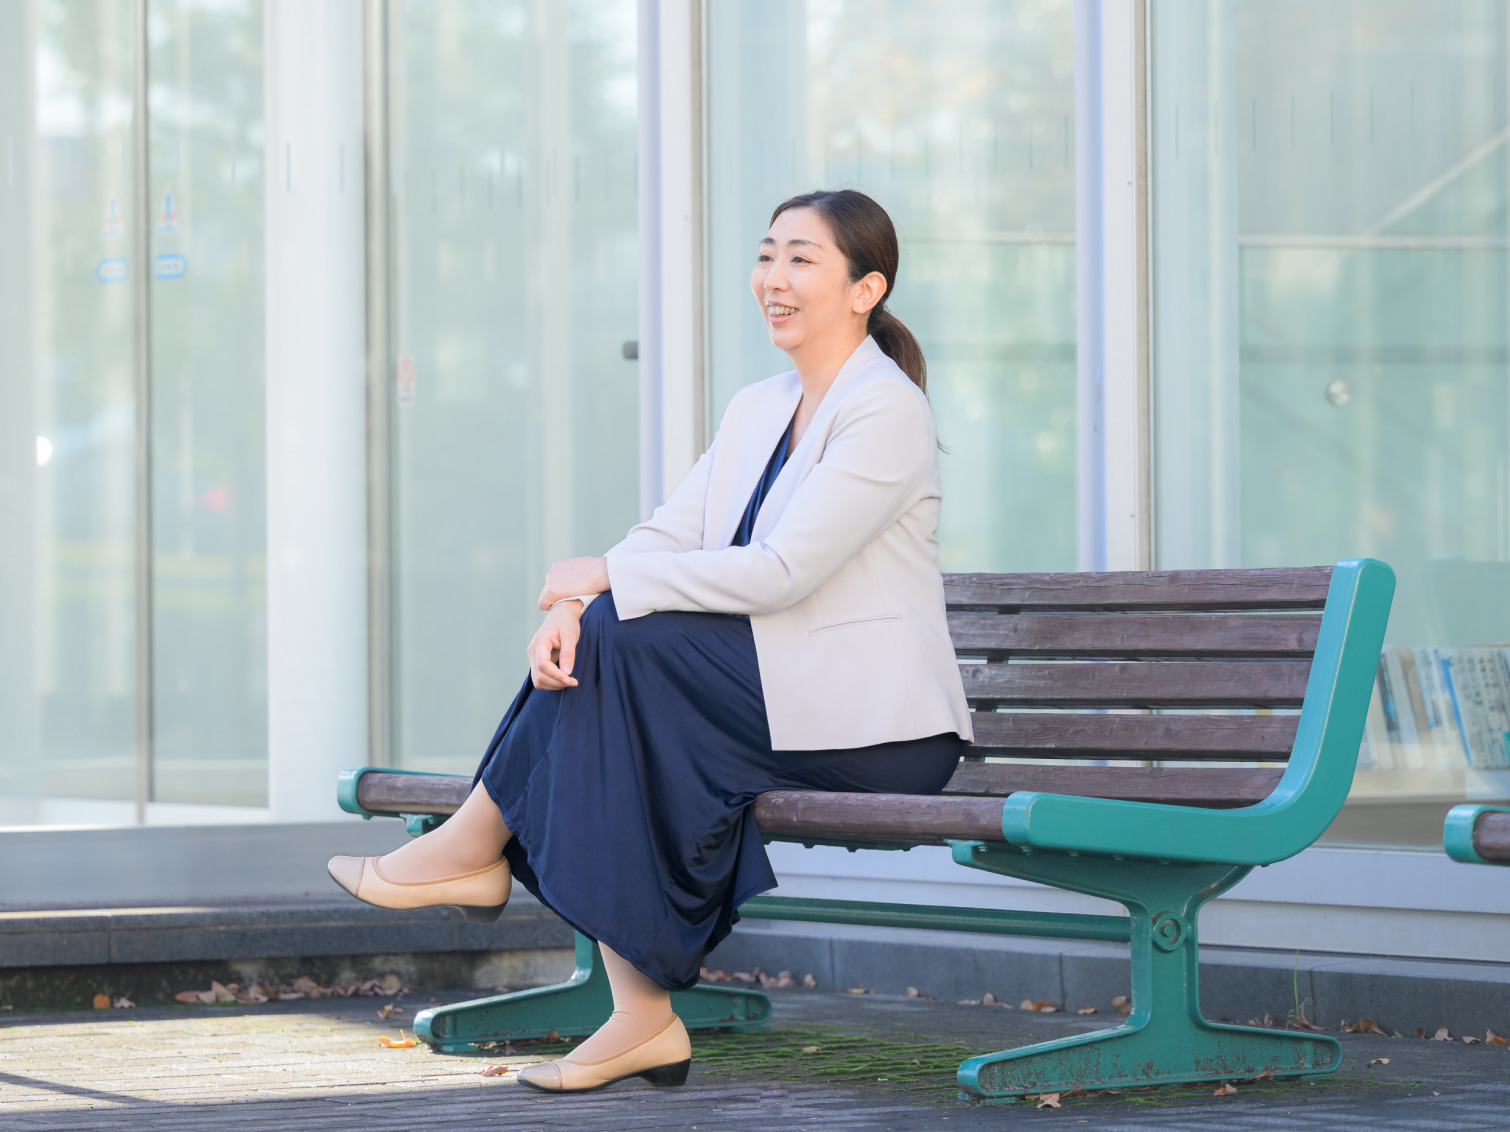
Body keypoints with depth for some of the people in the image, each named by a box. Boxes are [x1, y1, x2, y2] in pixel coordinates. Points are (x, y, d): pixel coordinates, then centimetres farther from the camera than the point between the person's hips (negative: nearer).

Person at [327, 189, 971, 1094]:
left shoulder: (886, 410, -12)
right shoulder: (758, 410, 15)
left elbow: (779, 574, -21)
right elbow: (669, 537, 6)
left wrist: (606, 580, -15)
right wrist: (572, 605, -15)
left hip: (874, 731, -8)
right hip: (777, 708, 8)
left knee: (621, 636, -21)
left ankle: (474, 849, -2)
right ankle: (643, 1015, -16)